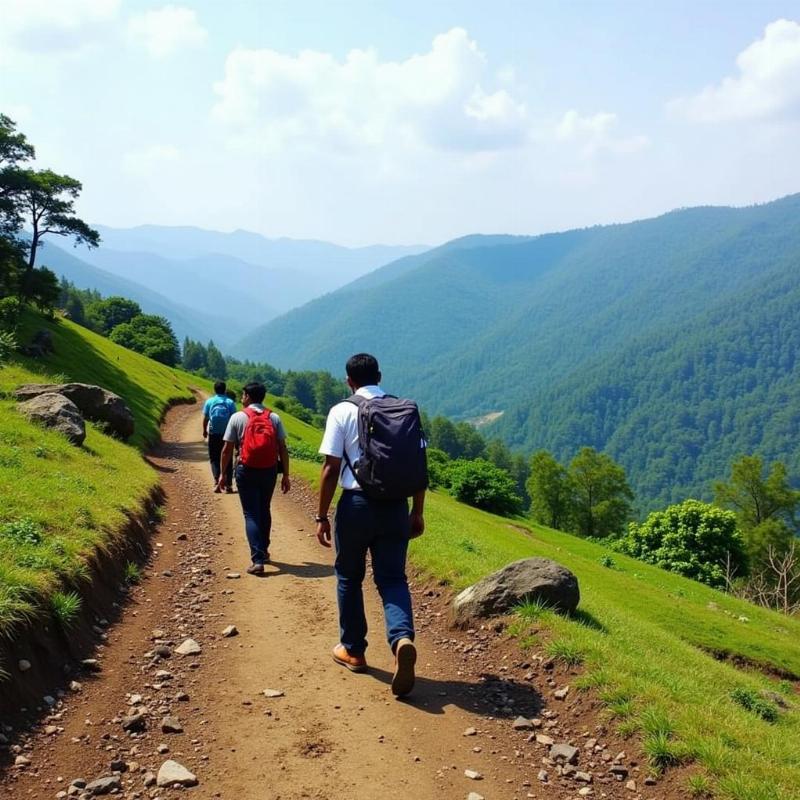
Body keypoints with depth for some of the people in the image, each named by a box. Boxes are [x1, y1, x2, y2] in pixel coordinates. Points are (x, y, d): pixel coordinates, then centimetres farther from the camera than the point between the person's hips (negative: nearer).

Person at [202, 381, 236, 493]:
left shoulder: (209, 402, -1)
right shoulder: (230, 402, -3)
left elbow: (205, 418, 2)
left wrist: (205, 431, 17)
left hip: (213, 434, 0)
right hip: (227, 434, 0)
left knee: (214, 459, 9)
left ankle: (216, 481, -11)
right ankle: (228, 485, 10)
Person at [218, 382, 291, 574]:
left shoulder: (238, 418, -3)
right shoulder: (274, 418, 3)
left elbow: (227, 449, -3)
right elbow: (282, 448, 0)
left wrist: (223, 473, 6)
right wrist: (285, 475, 5)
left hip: (246, 471, -3)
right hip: (269, 471, 3)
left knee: (251, 514, 0)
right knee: (264, 511, 20)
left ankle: (257, 560, -10)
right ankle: (263, 551, 34)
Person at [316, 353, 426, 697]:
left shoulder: (342, 412, -6)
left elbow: (331, 469, -9)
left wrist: (322, 516, -2)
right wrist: (417, 512, 14)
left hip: (356, 504, -2)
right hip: (396, 507, 3)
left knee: (349, 577, 17)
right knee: (392, 578, 8)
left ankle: (352, 650, 28)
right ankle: (402, 639, -17)